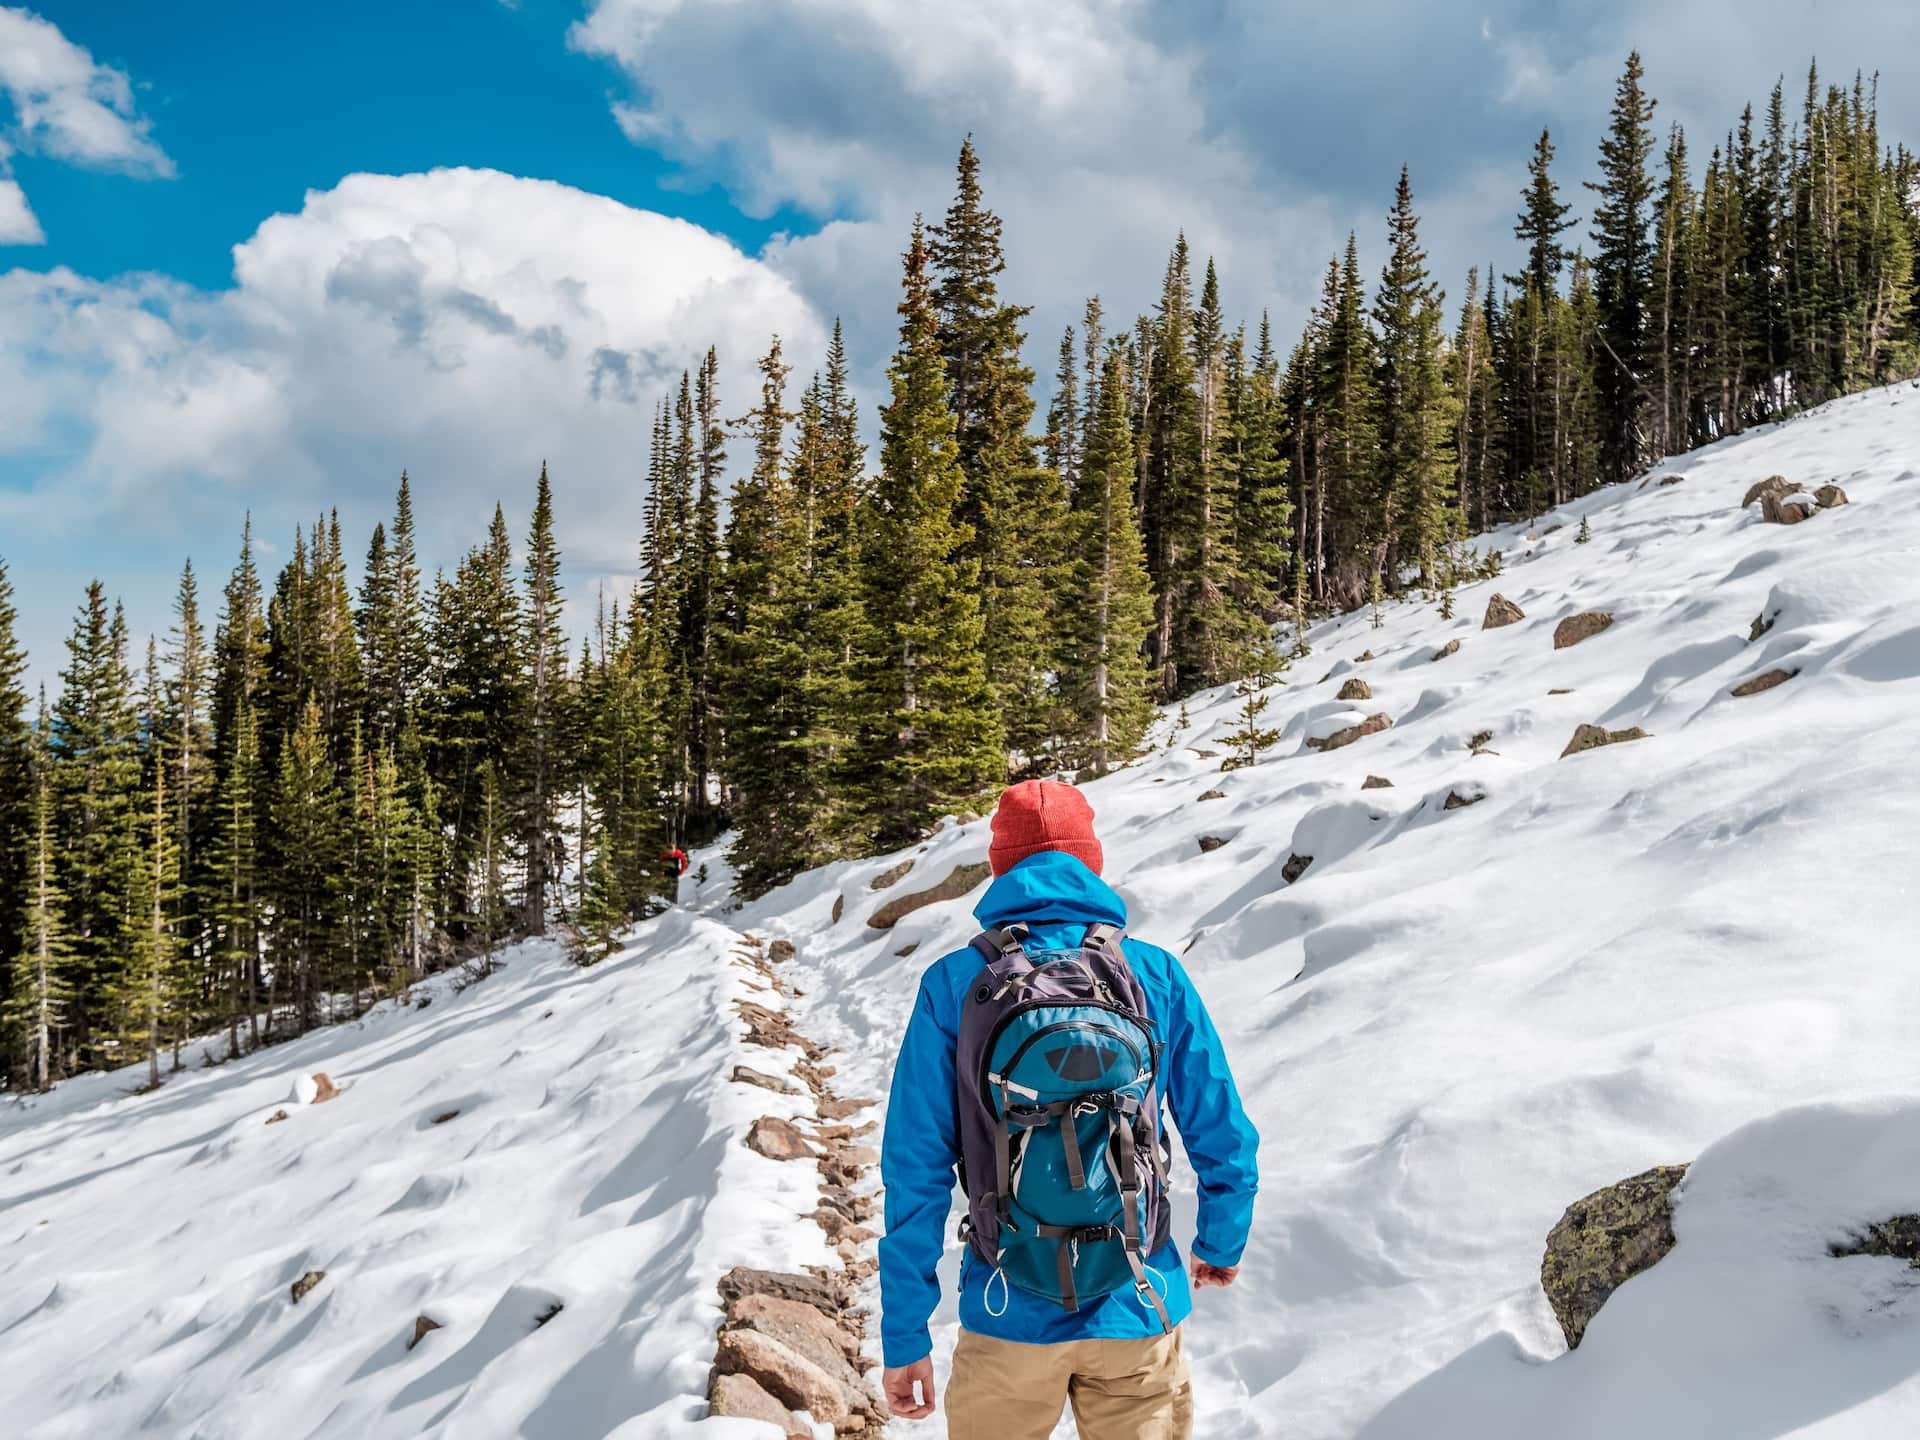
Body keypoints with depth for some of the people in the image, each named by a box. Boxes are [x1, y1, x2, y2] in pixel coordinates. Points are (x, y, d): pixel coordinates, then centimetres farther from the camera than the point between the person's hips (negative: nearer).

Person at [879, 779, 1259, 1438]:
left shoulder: (952, 986, -7)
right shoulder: (1158, 975, -4)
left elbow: (917, 1167, -8)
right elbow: (1223, 1137, 2)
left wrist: (904, 1334, -1)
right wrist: (1222, 1245, 21)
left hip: (1010, 1316, 0)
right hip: (1138, 1311, 1)